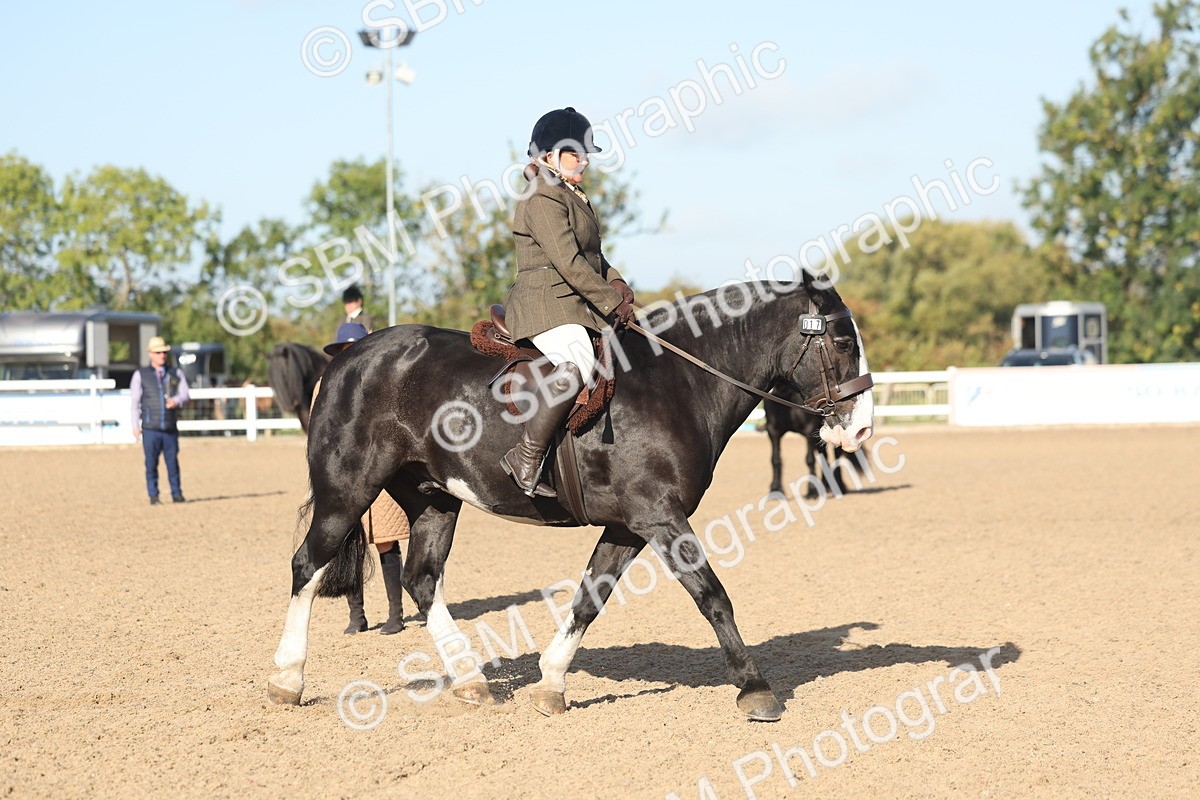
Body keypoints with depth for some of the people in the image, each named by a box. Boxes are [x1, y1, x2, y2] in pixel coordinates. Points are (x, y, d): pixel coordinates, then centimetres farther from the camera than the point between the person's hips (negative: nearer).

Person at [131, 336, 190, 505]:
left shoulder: (177, 374, 10)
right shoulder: (140, 375, 5)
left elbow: (185, 395, 4)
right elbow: (134, 401, 5)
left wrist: (176, 401, -19)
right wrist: (135, 426, -1)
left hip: (171, 428, 1)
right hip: (150, 429, -1)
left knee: (173, 462, 3)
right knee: (151, 463, 2)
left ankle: (176, 493, 13)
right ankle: (153, 495, 10)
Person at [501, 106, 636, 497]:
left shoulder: (573, 197, 21)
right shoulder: (542, 198, -11)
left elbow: (592, 254, 26)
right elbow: (568, 262, -19)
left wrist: (614, 281, 6)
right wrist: (612, 304, -15)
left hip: (577, 306, 11)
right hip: (545, 306, -11)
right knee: (576, 365, -34)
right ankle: (525, 458, -30)